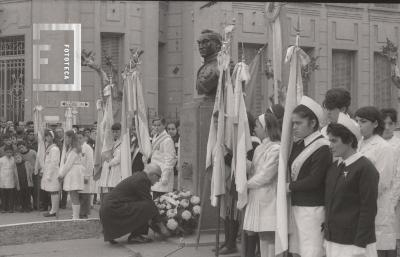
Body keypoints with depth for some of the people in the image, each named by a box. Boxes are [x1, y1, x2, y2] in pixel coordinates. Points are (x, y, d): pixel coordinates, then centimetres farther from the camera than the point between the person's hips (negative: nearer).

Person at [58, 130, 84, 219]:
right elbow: (63, 161, 14)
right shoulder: (68, 149, 18)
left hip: (74, 174, -9)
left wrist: (61, 174, -6)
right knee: (73, 197, 11)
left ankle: (76, 217, -11)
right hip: (69, 174, 9)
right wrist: (61, 173, 6)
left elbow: (68, 163, -13)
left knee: (74, 197, -10)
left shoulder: (75, 149, -12)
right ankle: (74, 215, 15)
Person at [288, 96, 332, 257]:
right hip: (297, 206, 9)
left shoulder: (322, 148, -14)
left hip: (313, 208, -9)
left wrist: (290, 186, -9)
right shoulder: (297, 145, 13)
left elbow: (314, 181, -18)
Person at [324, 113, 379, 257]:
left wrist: (360, 245, -15)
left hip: (354, 245, -7)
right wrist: (327, 235, 14)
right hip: (332, 242, 7)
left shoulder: (365, 169, -11)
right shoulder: (334, 167, 11)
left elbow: (368, 210, -13)